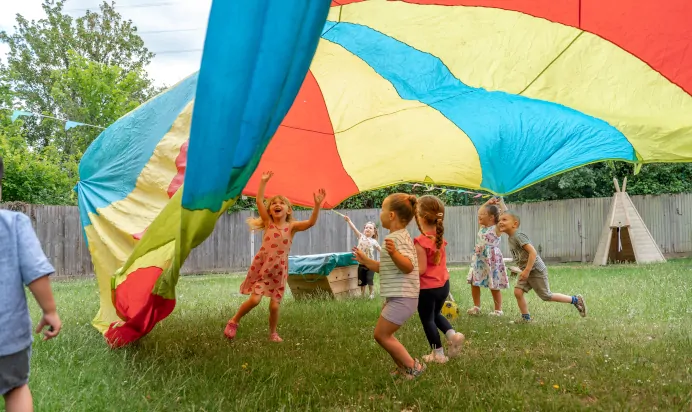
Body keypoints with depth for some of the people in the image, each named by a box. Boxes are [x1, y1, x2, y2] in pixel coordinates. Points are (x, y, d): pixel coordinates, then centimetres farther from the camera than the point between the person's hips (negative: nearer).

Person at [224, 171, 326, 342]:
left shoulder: (292, 226, 0)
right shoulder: (268, 223, 2)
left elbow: (311, 223, -15)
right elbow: (259, 201, -7)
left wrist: (317, 205, -25)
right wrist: (263, 182, -9)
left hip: (279, 270, 1)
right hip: (261, 267, -1)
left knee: (275, 305, 2)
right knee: (254, 299, -13)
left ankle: (273, 333, 26)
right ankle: (234, 321, 11)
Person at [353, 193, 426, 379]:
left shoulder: (398, 238, -16)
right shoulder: (396, 237, 17)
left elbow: (408, 266, -27)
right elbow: (386, 268, 23)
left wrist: (394, 253, -43)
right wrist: (365, 260, 25)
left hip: (402, 298, -11)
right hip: (396, 297, 11)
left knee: (381, 334, -5)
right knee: (383, 333, 17)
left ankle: (413, 366, 3)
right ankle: (403, 367, 24)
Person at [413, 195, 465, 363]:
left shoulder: (421, 241, -23)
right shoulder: (440, 237, 1)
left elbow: (421, 269, -23)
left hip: (427, 288, -7)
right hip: (443, 284, 7)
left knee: (427, 320, 11)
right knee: (436, 314, 27)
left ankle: (438, 354, 17)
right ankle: (453, 334, 6)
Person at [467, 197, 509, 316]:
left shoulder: (496, 228, -12)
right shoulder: (482, 227, 9)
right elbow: (480, 212, 21)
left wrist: (500, 202, -10)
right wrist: (488, 202, 12)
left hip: (492, 260, -7)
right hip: (479, 259, 7)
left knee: (494, 286, 2)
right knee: (474, 283, 7)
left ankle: (498, 310, 14)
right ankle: (476, 307, 20)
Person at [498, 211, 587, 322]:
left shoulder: (518, 236, -21)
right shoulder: (511, 238, 9)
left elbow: (533, 252, -28)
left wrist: (527, 270, -27)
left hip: (536, 270, -9)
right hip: (527, 271, 9)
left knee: (546, 296, 3)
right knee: (518, 291, -4)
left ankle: (576, 300, 18)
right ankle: (526, 317, 6)